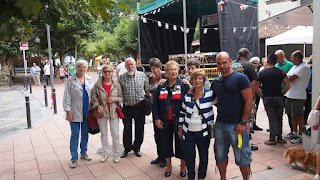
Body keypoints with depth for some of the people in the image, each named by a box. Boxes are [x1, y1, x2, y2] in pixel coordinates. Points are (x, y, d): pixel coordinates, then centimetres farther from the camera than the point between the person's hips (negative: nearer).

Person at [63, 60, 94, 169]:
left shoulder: (90, 80, 8)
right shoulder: (70, 81, -4)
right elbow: (67, 97, -5)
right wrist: (68, 112, -11)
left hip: (87, 112, 4)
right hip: (75, 112, -4)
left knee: (85, 134, 14)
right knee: (75, 135, 0)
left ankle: (83, 153, 31)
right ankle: (74, 158, 10)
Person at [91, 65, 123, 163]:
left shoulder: (117, 84, -1)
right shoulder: (97, 85, -2)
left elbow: (122, 97, 5)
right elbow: (93, 97, 4)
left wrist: (115, 99, -14)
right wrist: (98, 105, -11)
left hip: (114, 111, -1)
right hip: (102, 111, 1)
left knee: (115, 134, 2)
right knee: (103, 133, 12)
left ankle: (116, 154, 19)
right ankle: (106, 152, 29)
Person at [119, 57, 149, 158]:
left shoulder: (142, 75, 2)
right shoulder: (122, 78, -1)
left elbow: (147, 90, 9)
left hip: (140, 107, 1)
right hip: (127, 107, -1)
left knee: (139, 129, 9)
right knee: (127, 129, 5)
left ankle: (136, 147, 29)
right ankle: (127, 148, 26)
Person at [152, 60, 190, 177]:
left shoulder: (184, 85, -3)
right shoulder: (161, 87, 6)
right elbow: (155, 104, 9)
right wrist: (156, 118, -2)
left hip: (179, 121, -3)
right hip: (165, 122, 3)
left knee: (180, 144, 7)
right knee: (166, 143, 11)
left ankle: (183, 166, 28)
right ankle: (168, 165, 31)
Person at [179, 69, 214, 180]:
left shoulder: (209, 94, -3)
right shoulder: (187, 96, 6)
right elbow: (182, 112, 13)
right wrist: (180, 128, 11)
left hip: (203, 131, -2)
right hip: (188, 131, 2)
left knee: (203, 156, 7)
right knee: (188, 155, 1)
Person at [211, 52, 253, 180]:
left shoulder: (240, 78, -7)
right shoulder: (215, 82, 10)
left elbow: (249, 101, -11)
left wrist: (243, 123, -15)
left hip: (237, 125, -5)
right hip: (220, 124, 5)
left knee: (241, 156, 5)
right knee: (220, 154, 14)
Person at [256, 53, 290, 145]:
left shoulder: (261, 73, -1)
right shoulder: (281, 72, -1)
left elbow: (257, 87, -3)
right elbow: (288, 85, -5)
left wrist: (262, 96, 7)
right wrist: (282, 94, 8)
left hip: (267, 99, -1)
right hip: (278, 98, 1)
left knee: (272, 118, 5)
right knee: (279, 118, 15)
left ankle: (272, 139, 6)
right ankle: (279, 138, 22)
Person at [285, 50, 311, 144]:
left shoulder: (304, 68, -13)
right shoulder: (294, 67, 17)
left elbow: (291, 78, -19)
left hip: (298, 96, -9)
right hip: (290, 95, 9)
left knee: (299, 116, -2)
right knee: (292, 115, 16)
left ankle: (300, 136, 7)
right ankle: (295, 133, 28)